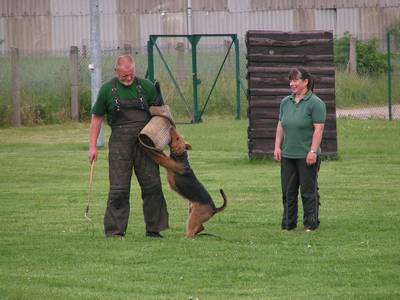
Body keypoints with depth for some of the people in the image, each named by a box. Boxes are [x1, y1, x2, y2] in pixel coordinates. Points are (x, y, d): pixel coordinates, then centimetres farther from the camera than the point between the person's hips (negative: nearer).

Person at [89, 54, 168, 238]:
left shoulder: (146, 87, 4)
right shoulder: (107, 90, 2)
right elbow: (97, 118, 8)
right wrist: (92, 146, 4)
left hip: (145, 141, 1)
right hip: (120, 142, -1)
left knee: (152, 185, 1)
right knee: (118, 189, -4)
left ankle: (153, 229, 10)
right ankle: (115, 231, 1)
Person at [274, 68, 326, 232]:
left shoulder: (315, 103, -8)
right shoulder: (286, 102, 11)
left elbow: (319, 129, -12)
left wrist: (313, 152, -17)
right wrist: (277, 147, 7)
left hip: (306, 156, -6)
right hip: (287, 155, 6)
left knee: (308, 190, -1)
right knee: (288, 191, 8)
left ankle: (311, 224, 6)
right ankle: (288, 224, 14)